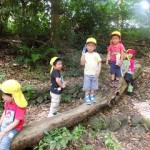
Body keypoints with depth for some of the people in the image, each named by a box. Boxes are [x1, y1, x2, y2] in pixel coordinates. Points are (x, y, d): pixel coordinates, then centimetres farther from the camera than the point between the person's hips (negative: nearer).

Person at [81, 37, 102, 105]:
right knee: (87, 87, 4)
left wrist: (99, 70, -7)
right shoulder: (85, 55, -4)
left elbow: (99, 63, 2)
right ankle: (87, 98, 14)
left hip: (95, 74, 1)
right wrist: (82, 56, -21)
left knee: (93, 87, 12)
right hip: (87, 74, -1)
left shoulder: (96, 55, -1)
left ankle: (92, 96, 27)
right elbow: (82, 63, -9)